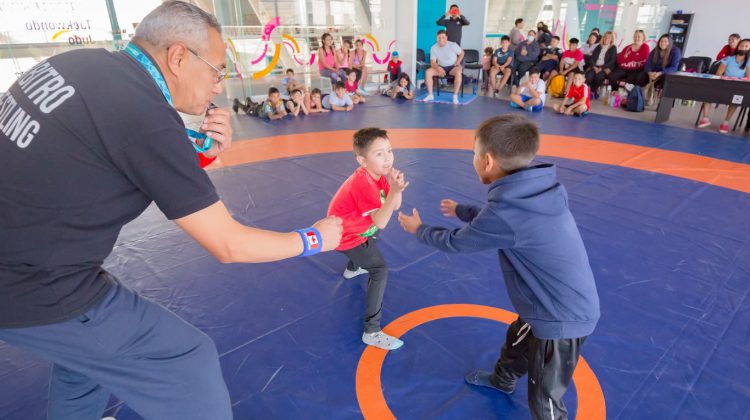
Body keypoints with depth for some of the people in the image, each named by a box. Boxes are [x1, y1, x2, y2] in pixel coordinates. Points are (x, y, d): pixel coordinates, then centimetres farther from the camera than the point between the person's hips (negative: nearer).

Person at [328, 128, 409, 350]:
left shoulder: (379, 174, -5)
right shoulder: (363, 184, -34)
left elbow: (395, 206, -10)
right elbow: (381, 222, -39)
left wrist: (395, 187, -29)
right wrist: (394, 191, -50)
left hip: (357, 227, 10)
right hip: (345, 236, -10)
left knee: (375, 236, 39)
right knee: (380, 271, -19)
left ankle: (353, 269, 63)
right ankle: (372, 332, -15)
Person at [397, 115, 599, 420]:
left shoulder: (509, 212, -32)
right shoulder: (532, 190, -6)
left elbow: (455, 243, -15)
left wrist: (419, 230, 5)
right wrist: (461, 211, 31)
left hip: (560, 320, -10)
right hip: (566, 305, 10)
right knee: (516, 341, 34)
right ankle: (502, 380, 64)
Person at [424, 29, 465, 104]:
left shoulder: (453, 45, -12)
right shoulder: (433, 48, -7)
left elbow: (462, 53, 3)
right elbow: (432, 62, -9)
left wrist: (457, 62, -12)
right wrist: (438, 68, -29)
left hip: (452, 67, -2)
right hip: (441, 67, 3)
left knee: (458, 72, -37)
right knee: (428, 72, -23)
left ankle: (455, 96, -31)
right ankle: (430, 95, -15)